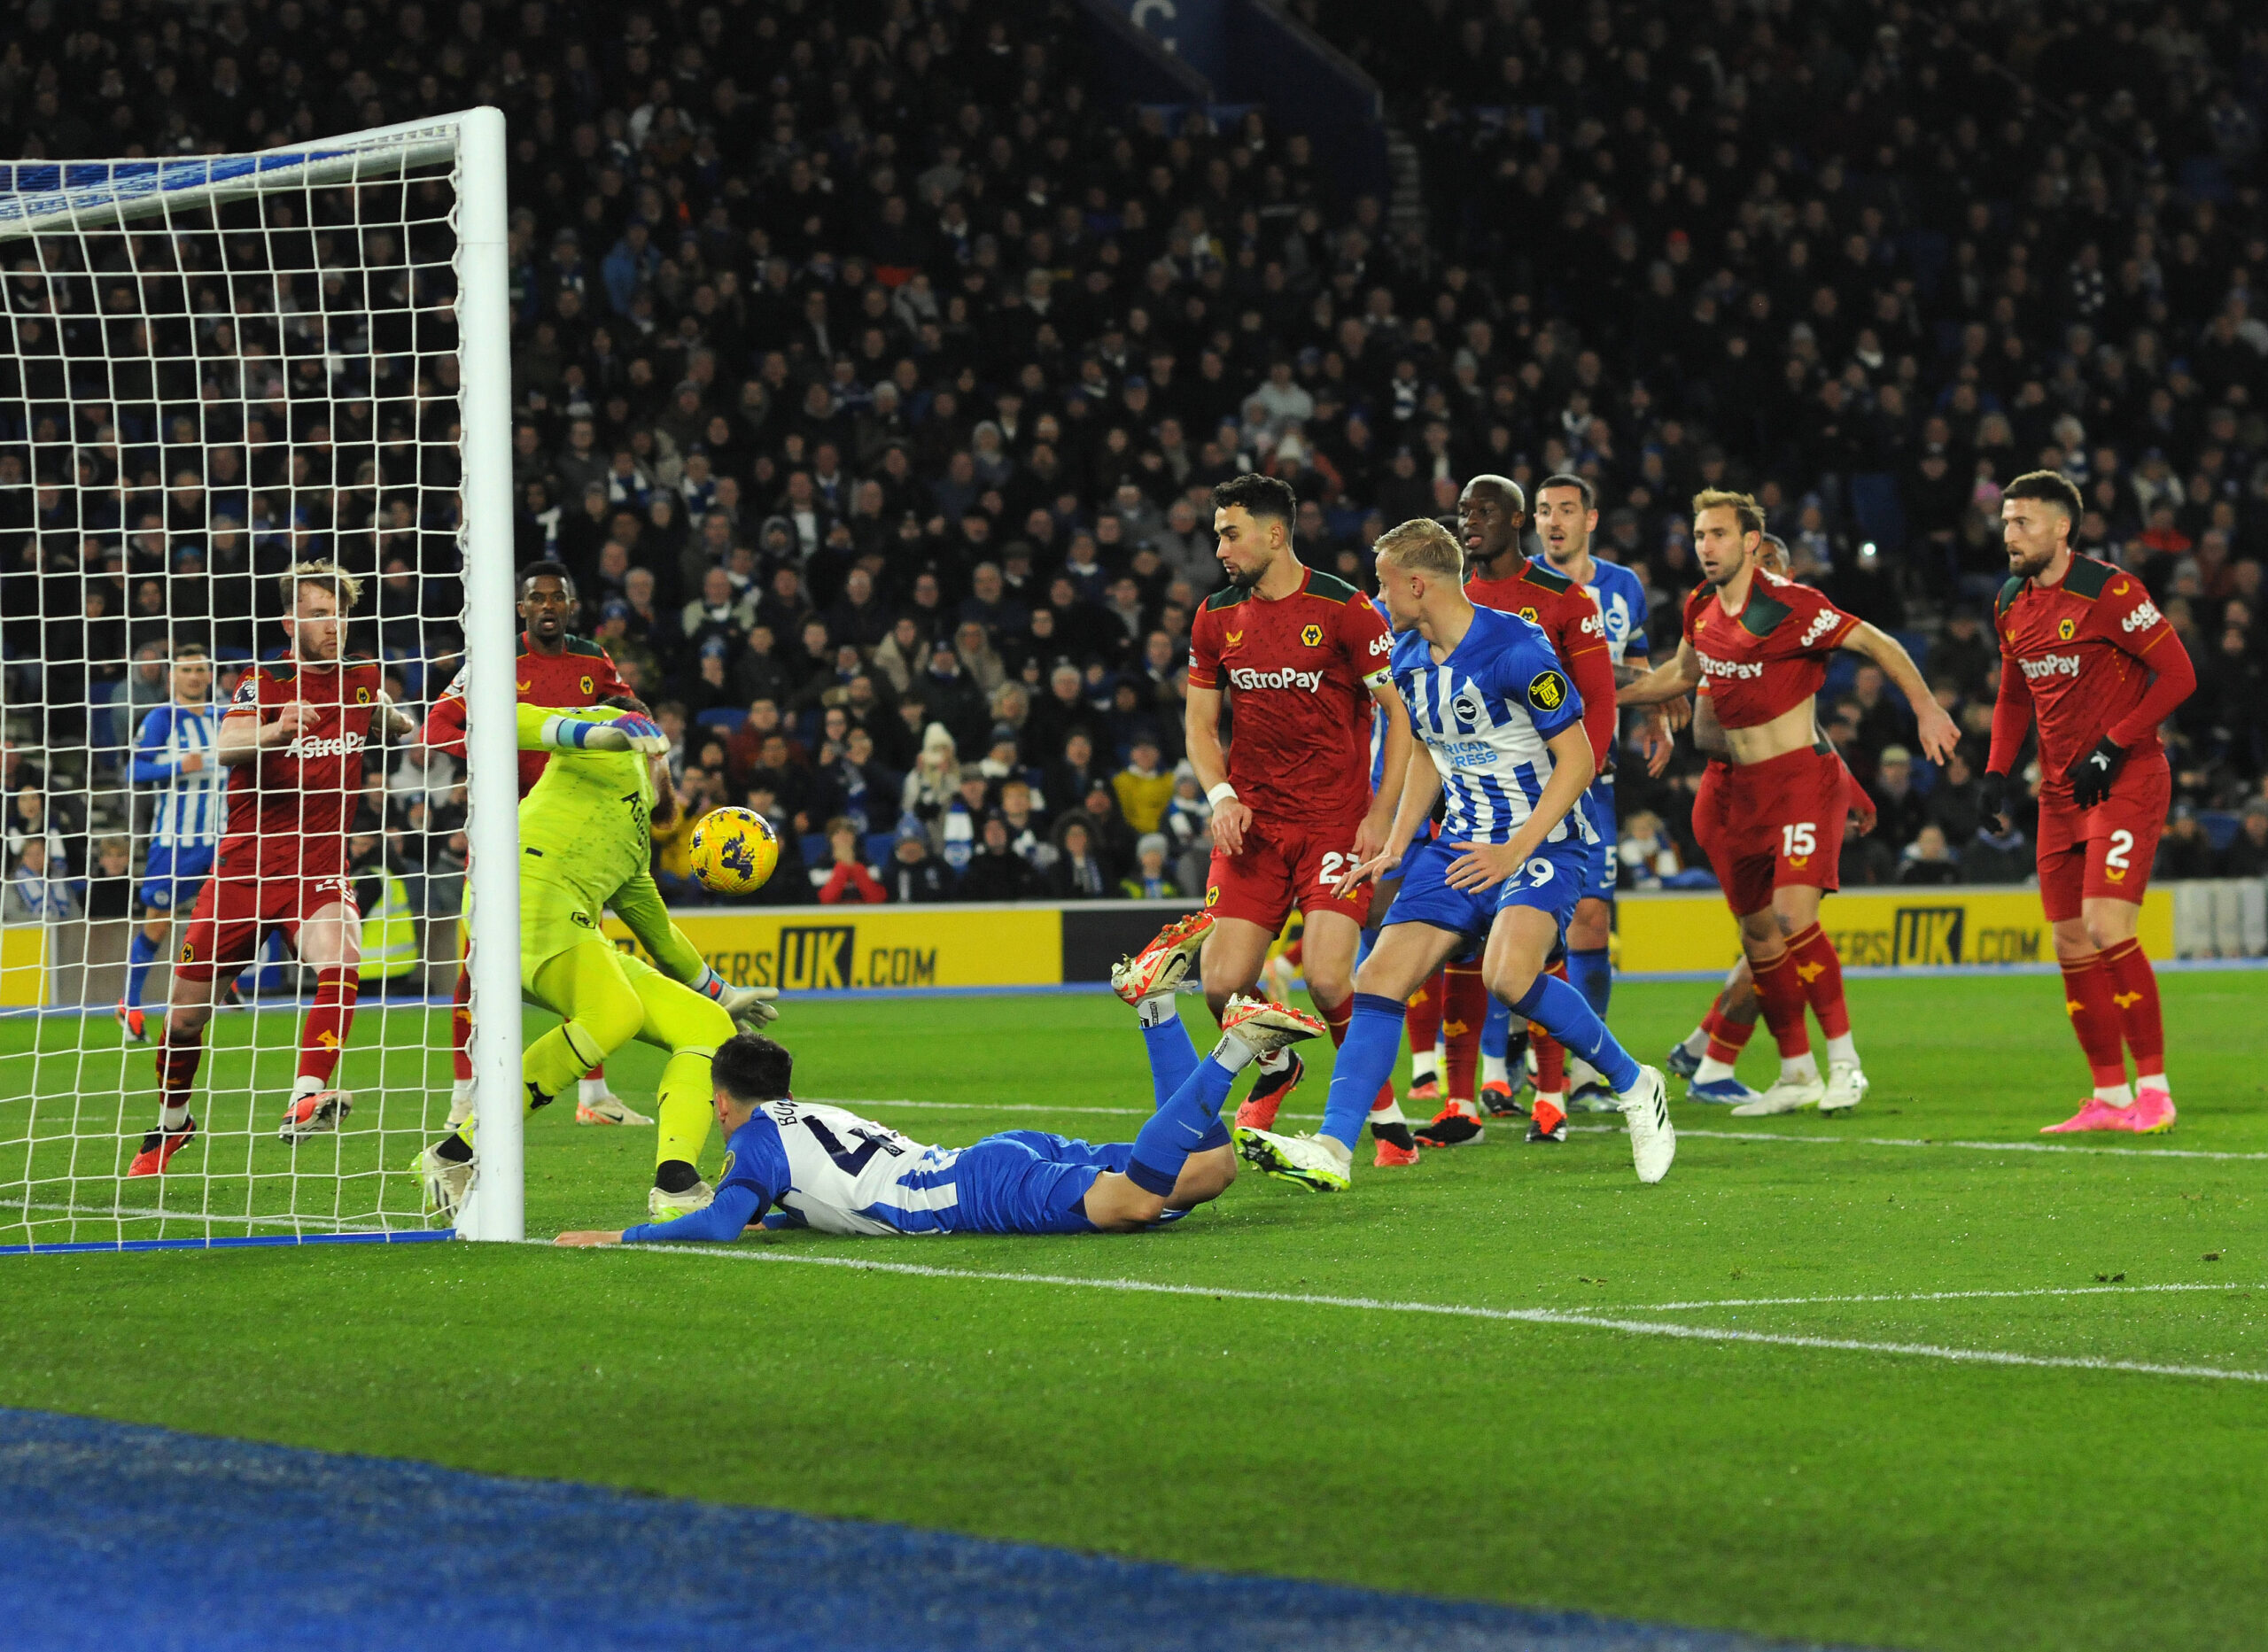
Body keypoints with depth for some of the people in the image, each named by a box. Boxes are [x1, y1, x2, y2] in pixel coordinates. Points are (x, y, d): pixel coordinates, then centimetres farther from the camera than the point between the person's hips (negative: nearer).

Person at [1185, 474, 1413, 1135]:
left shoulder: (1343, 609, -8)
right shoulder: (1216, 616, 6)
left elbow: (1400, 713, -5)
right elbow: (1201, 722, 15)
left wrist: (1381, 816, -11)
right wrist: (1221, 796, -3)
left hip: (1336, 822, -4)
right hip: (1251, 823, 4)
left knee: (1328, 980, -18)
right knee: (1222, 984, -6)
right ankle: (1275, 1069, 26)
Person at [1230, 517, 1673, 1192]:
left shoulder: (1516, 648, -18)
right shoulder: (1409, 658, 7)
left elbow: (1577, 760, -15)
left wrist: (1515, 851, -21)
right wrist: (1396, 847, 13)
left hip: (1542, 843, -7)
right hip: (1462, 845, 7)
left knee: (1509, 975, -31)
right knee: (1379, 977, -10)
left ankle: (1635, 1088, -10)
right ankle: (1332, 1149, -13)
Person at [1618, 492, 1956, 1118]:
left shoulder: (1788, 606, -15)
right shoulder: (1700, 609, 7)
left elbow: (1877, 644, -11)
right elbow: (1683, 673, 26)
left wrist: (1926, 708, -17)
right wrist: (1607, 695, 21)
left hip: (1802, 773, -7)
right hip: (1740, 785, 7)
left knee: (1794, 914, -20)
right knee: (1758, 931, 6)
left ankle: (1844, 1061, -11)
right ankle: (1796, 1074, 16)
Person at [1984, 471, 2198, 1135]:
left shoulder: (2109, 592, -13)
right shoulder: (2012, 606, 10)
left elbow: (2177, 675, -12)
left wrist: (2113, 746, -17)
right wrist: (1996, 770, 9)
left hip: (2126, 781, -8)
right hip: (2060, 792, 8)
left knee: (2107, 928, -18)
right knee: (2072, 947, 4)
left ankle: (2154, 1089, -10)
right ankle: (2110, 1097, 11)